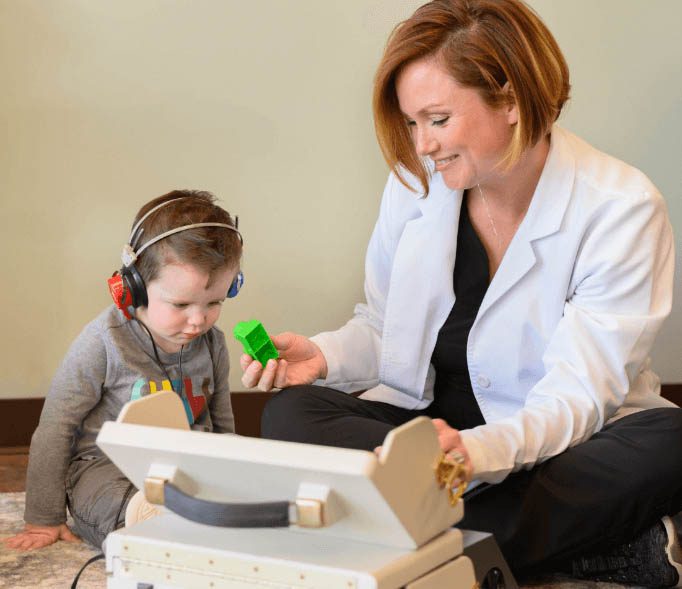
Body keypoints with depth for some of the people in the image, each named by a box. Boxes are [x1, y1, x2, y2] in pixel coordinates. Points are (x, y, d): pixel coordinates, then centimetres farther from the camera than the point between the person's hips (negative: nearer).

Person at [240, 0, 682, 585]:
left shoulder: (622, 207, -14)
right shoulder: (416, 182, -1)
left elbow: (577, 395, -20)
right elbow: (384, 329, 11)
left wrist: (476, 449, -39)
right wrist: (323, 355, -12)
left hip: (566, 440, -5)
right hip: (426, 420, 5)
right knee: (290, 415, -23)